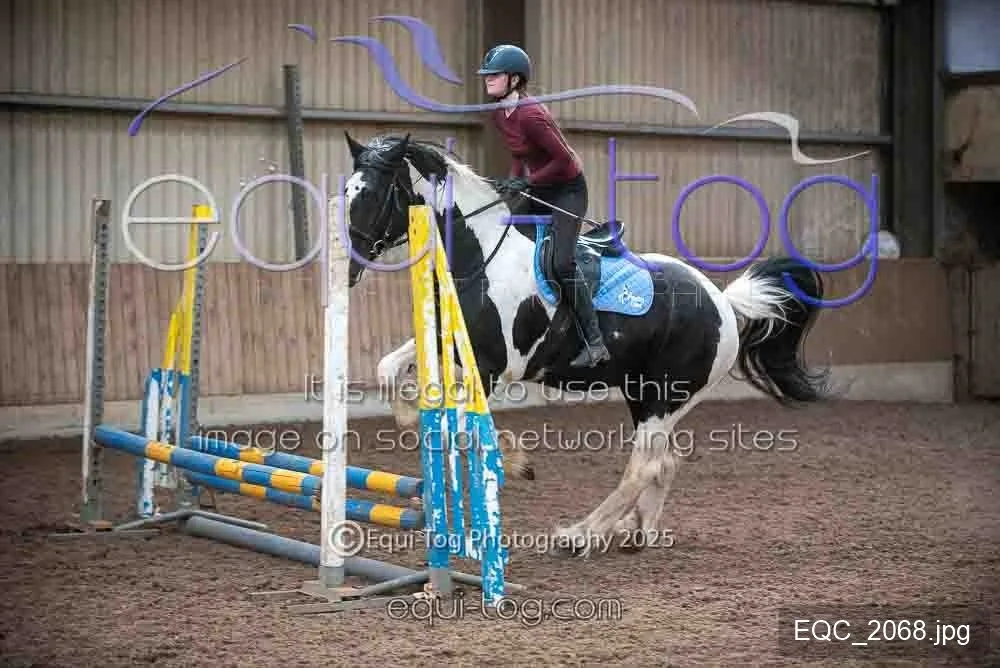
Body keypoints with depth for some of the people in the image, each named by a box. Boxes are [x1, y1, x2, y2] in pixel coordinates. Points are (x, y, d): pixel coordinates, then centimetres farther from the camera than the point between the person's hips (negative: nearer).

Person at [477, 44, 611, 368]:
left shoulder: (530, 115, -26)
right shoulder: (500, 116, 2)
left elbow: (564, 160, -24)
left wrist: (527, 182, -22)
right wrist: (514, 179, 0)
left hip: (567, 189, -10)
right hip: (539, 191, 10)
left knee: (562, 262, -19)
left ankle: (595, 343, -17)